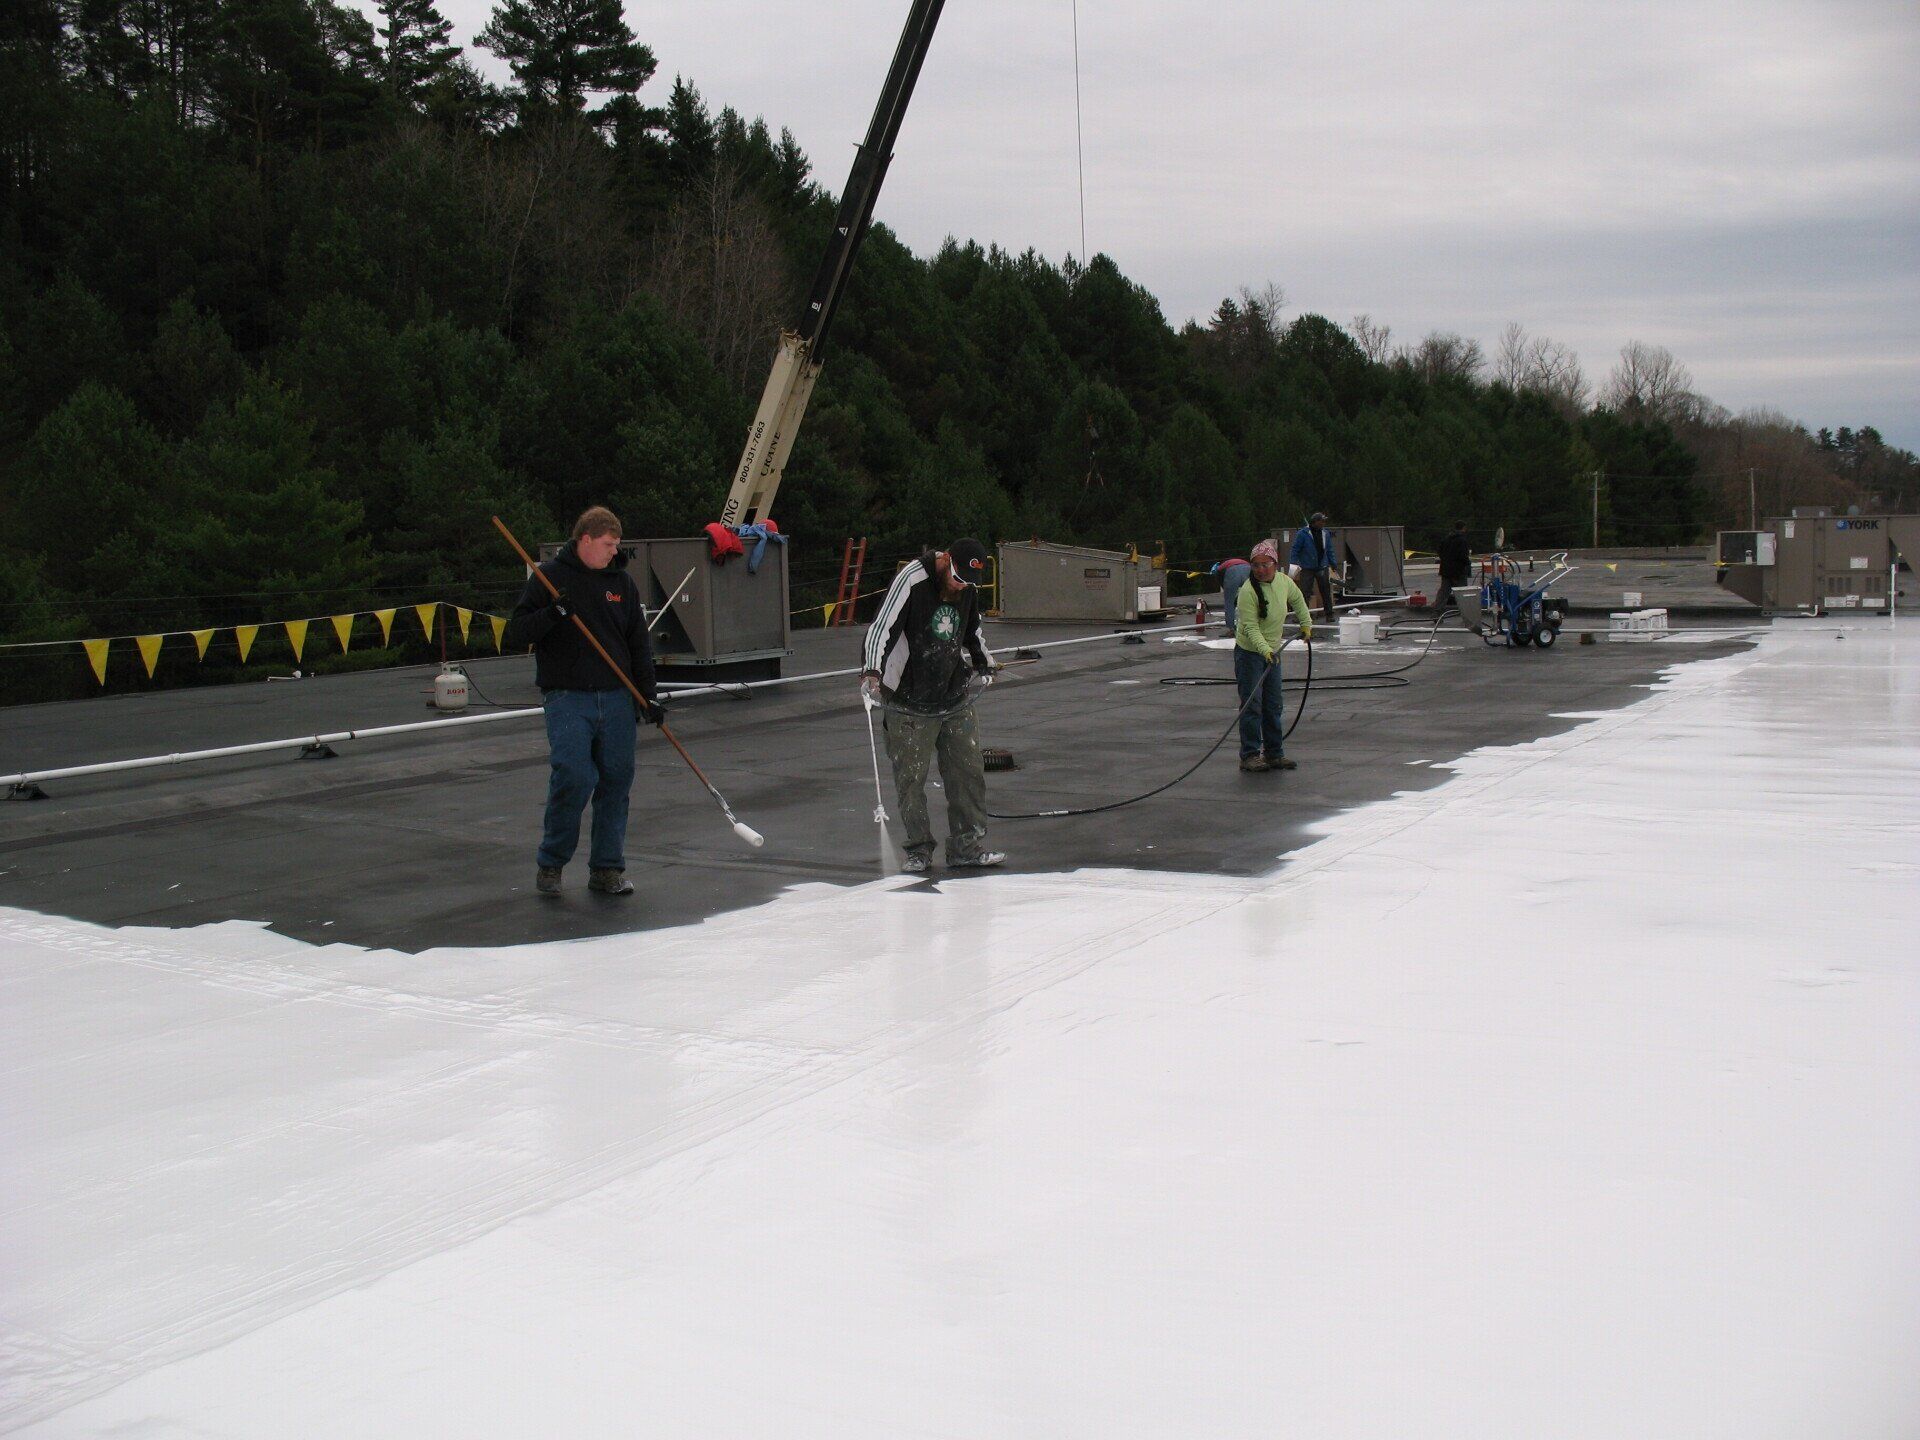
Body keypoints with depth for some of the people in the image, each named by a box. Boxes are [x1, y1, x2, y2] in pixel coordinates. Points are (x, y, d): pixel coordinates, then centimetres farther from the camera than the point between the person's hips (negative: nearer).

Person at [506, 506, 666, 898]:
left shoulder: (621, 581, 12)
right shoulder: (551, 576, 0)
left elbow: (638, 644, 16)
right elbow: (515, 633, -4)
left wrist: (649, 695, 9)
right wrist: (551, 614, -20)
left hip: (617, 699, 4)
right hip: (568, 699, -4)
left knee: (617, 779, 3)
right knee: (574, 778, -14)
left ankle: (607, 868, 14)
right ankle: (550, 863, 5)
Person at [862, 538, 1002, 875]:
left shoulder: (968, 588, 4)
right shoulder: (911, 580, -17)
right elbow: (881, 627, -20)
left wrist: (983, 662, 40)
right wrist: (873, 671, -33)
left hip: (956, 698, 6)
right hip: (910, 703, -5)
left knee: (968, 771, 4)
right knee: (910, 778, -1)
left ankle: (968, 848, 13)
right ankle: (919, 850, 13)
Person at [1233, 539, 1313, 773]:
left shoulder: (1284, 582, -4)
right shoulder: (1248, 591, -22)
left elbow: (1297, 599, 20)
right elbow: (1251, 628, -25)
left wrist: (1306, 623, 22)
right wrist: (1264, 649, -37)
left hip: (1273, 652, 6)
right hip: (1249, 652, -6)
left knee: (1274, 705, 10)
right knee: (1252, 705, -6)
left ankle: (1274, 753, 18)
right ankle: (1249, 756, -1)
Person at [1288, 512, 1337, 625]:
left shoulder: (1325, 533, 9)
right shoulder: (1303, 533, -6)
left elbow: (1329, 551, 17)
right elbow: (1295, 550, -5)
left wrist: (1333, 565, 15)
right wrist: (1293, 563, -14)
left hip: (1322, 568, 4)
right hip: (1307, 568, -4)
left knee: (1326, 592, 5)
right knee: (1305, 593, -3)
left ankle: (1329, 614, 12)